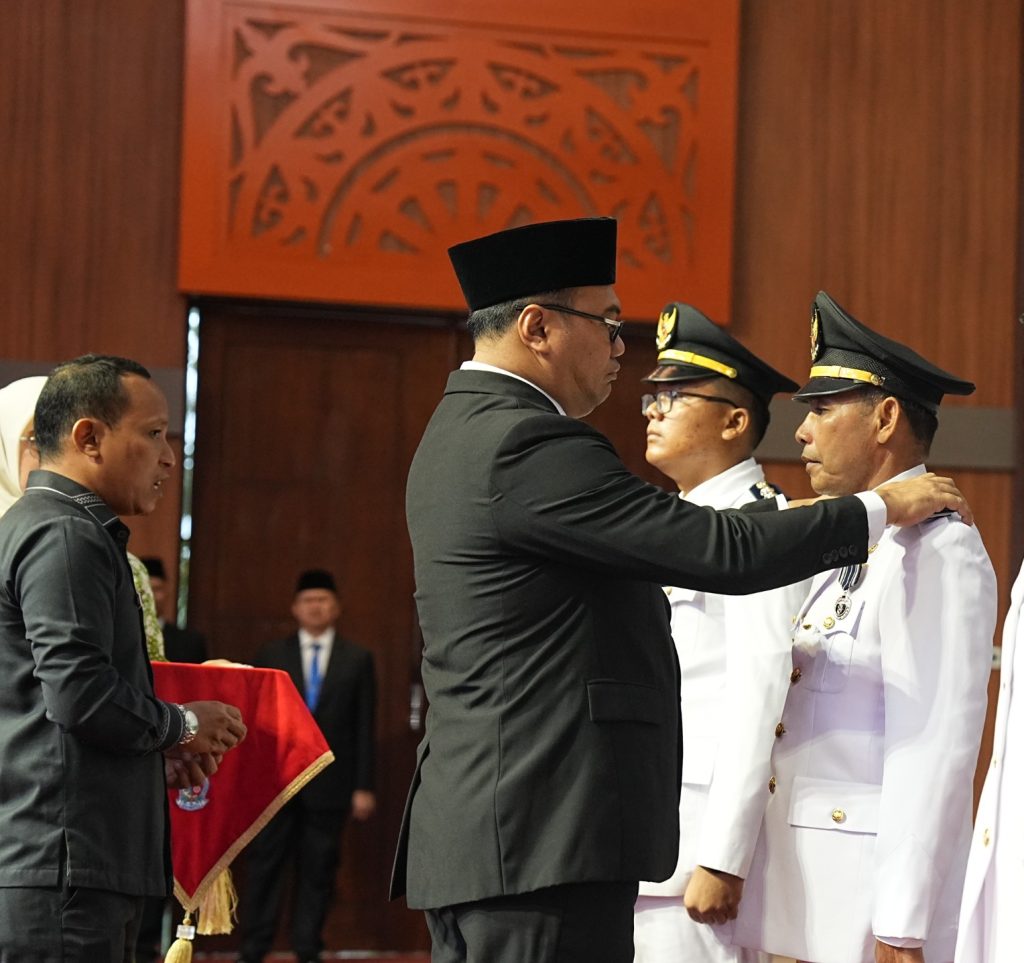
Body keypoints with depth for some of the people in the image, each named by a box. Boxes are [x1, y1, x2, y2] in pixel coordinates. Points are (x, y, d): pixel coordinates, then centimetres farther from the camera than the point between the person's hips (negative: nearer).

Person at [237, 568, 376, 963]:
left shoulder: (358, 659, 7)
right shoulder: (271, 656, 8)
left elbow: (364, 727, 4)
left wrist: (363, 786, -1)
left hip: (328, 783, 0)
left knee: (318, 871, 2)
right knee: (265, 867, -1)